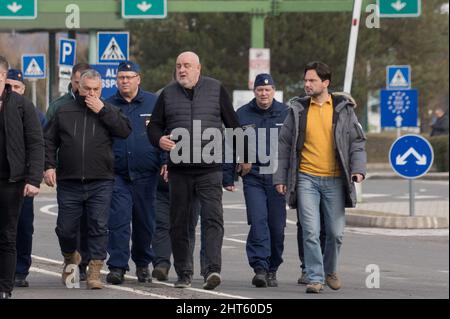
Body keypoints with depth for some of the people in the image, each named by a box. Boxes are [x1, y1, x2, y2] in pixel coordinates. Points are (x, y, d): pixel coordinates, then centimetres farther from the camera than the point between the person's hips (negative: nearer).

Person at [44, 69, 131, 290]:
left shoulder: (109, 111, 9)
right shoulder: (64, 112, 10)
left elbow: (125, 130, -8)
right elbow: (49, 140, 11)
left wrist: (102, 111, -10)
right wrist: (49, 166, -1)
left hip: (100, 183, -1)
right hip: (69, 183, 1)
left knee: (99, 227, -7)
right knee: (66, 228, 5)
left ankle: (95, 271, -2)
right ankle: (70, 258, 33)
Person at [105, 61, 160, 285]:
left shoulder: (153, 103, 4)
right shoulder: (108, 105, 7)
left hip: (145, 174, 0)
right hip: (117, 174, 0)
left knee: (144, 221, 9)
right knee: (118, 220, -9)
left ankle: (143, 264, 24)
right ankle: (117, 266, -9)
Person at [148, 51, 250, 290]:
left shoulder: (216, 90, 7)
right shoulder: (168, 94, 10)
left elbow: (232, 124, 12)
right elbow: (154, 126, 14)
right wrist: (159, 139, -10)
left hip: (210, 169, -2)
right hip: (179, 170, 2)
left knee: (213, 218, -15)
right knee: (179, 223, 6)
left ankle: (213, 269, -23)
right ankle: (184, 273, 15)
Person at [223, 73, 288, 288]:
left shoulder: (286, 114, 4)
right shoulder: (242, 115, 6)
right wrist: (228, 177, 5)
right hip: (253, 179, 0)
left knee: (277, 226, 4)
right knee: (258, 222, -13)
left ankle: (272, 270, 16)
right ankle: (260, 268, -16)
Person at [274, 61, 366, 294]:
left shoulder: (343, 109, 5)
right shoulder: (298, 109, 6)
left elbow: (357, 141, 6)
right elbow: (284, 144, 9)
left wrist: (358, 168, -9)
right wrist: (280, 177, 4)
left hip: (334, 180, 0)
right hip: (306, 179, 0)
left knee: (335, 232, 5)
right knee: (310, 232, -7)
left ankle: (330, 270, 28)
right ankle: (315, 277, -1)